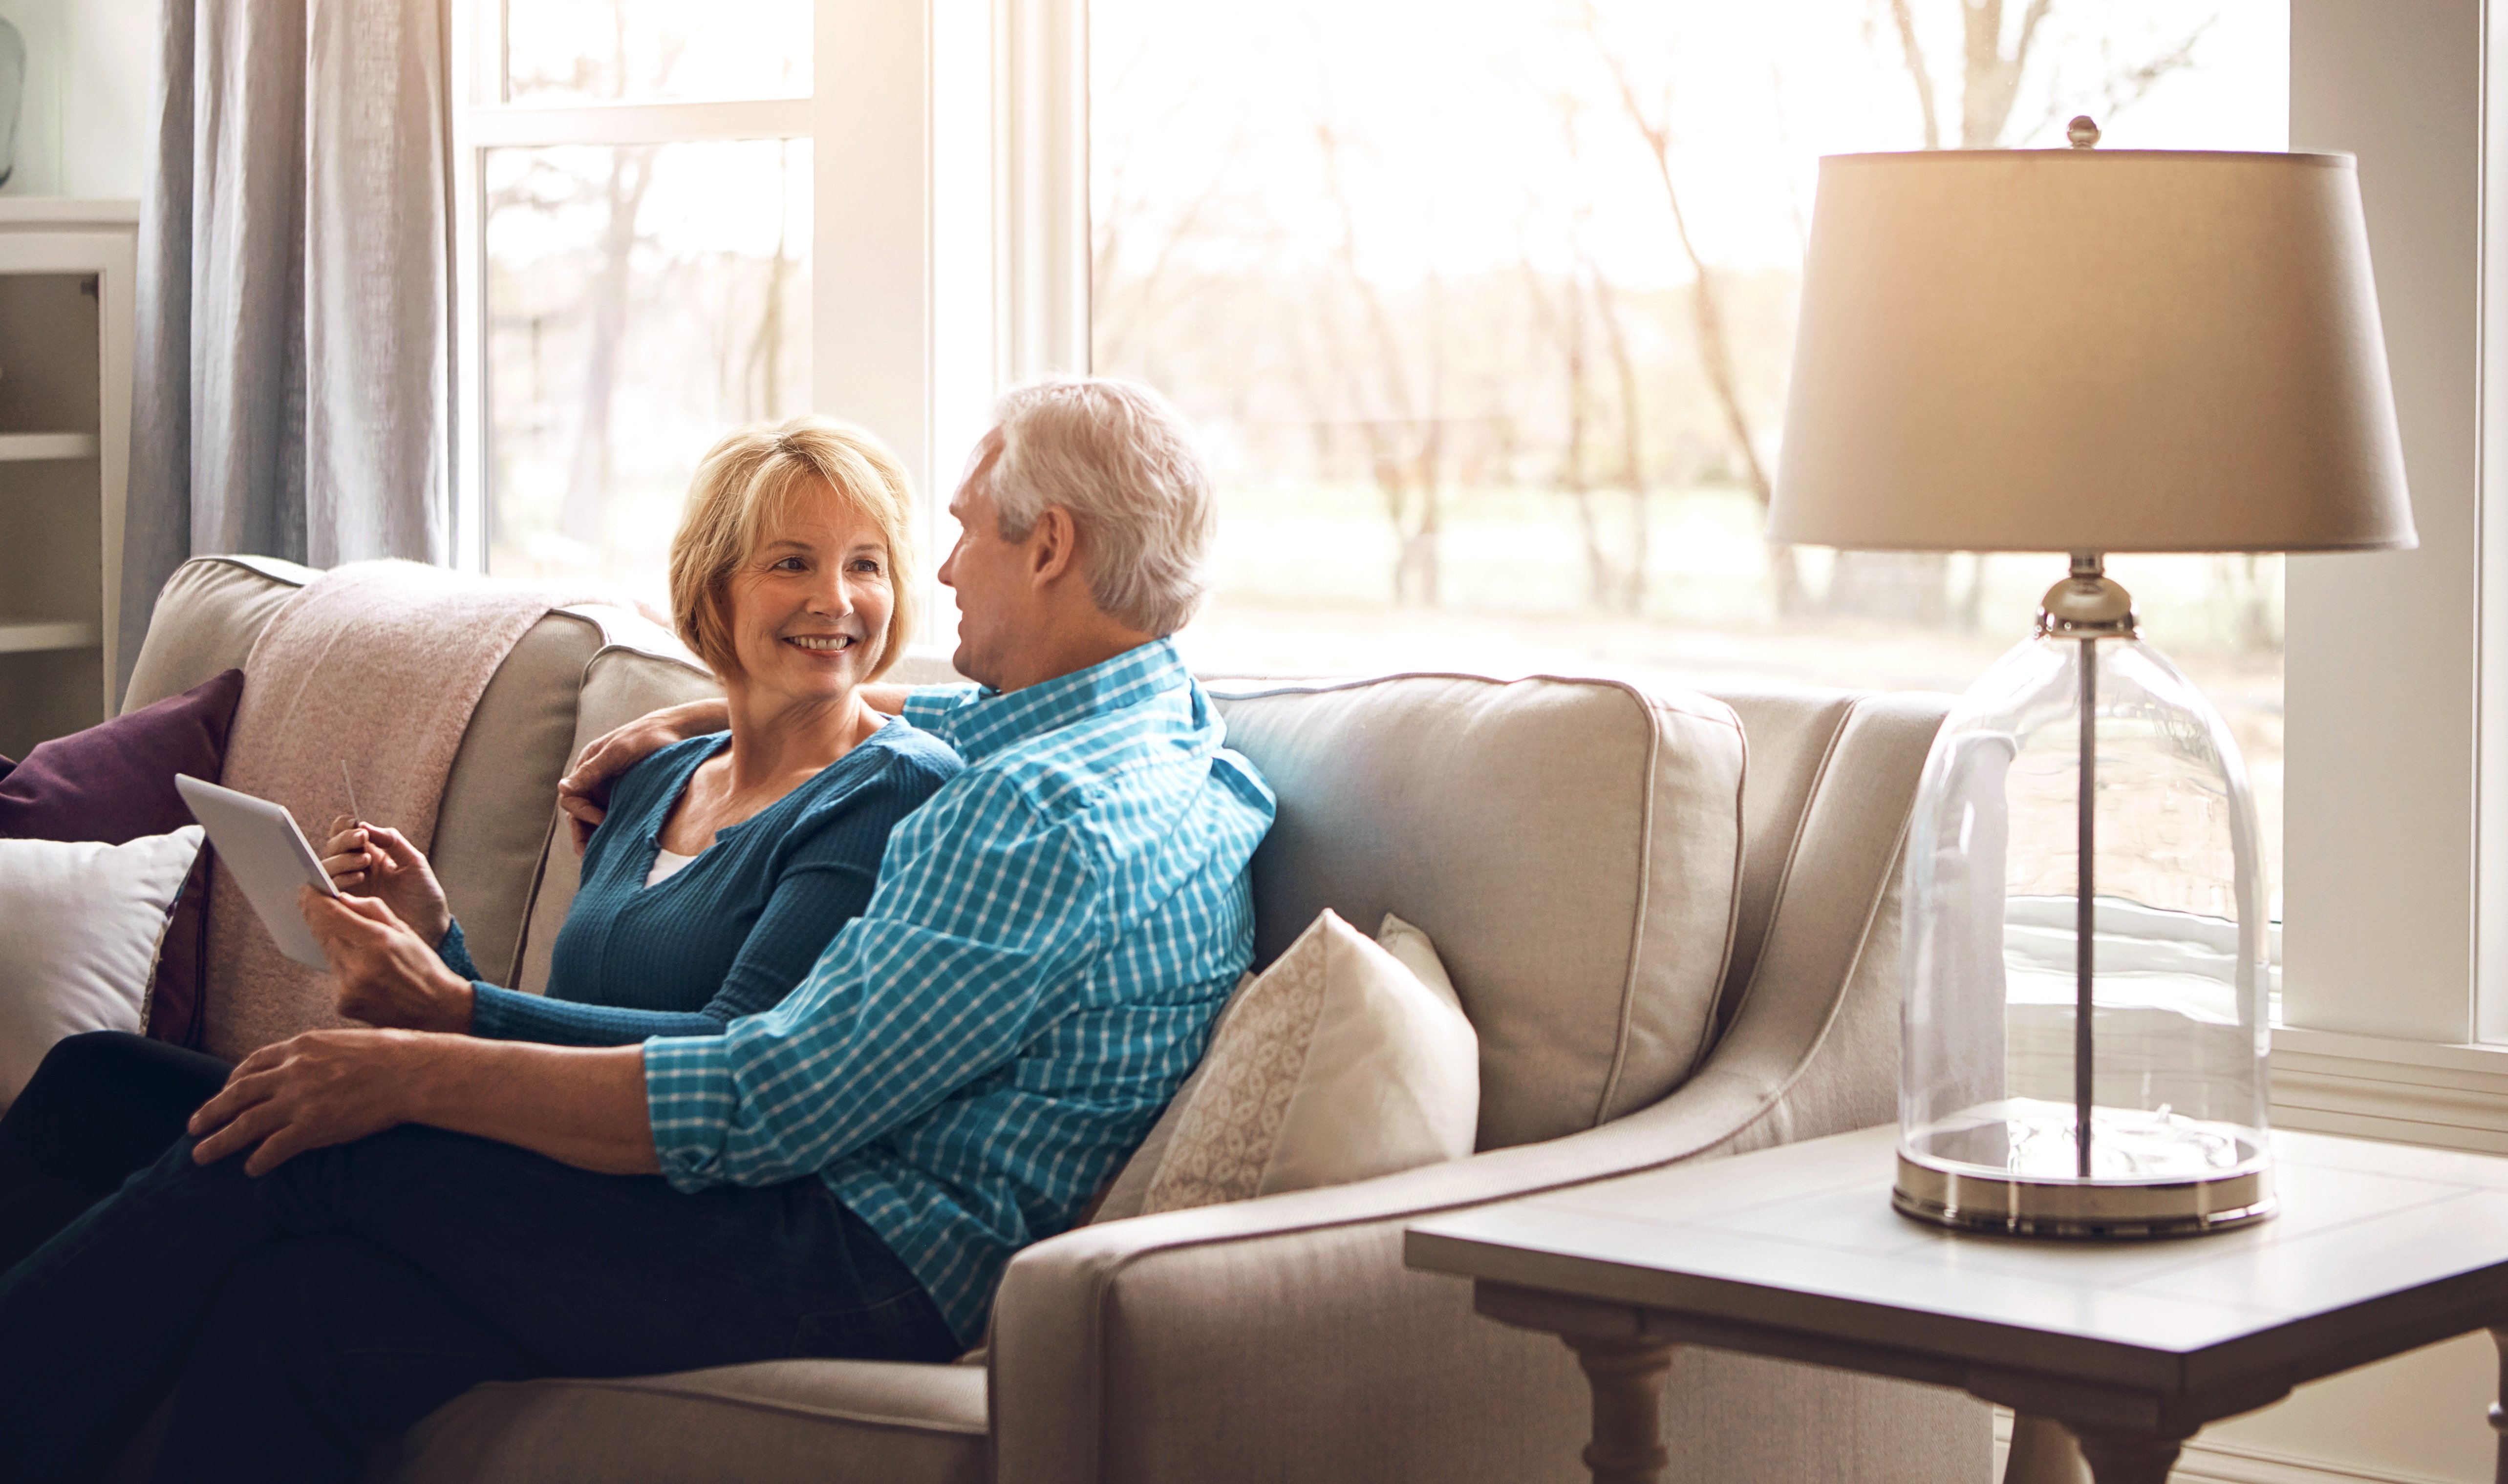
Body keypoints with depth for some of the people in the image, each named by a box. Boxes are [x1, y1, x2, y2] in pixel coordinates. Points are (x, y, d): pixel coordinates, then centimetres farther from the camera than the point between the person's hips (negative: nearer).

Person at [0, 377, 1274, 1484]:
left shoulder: (1045, 816, -19)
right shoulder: (1169, 728, 13)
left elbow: (773, 1108, -22)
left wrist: (421, 1074, -16)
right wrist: (693, 718, 30)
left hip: (854, 1262, -10)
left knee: (295, 1145, -8)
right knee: (296, 1317, -4)